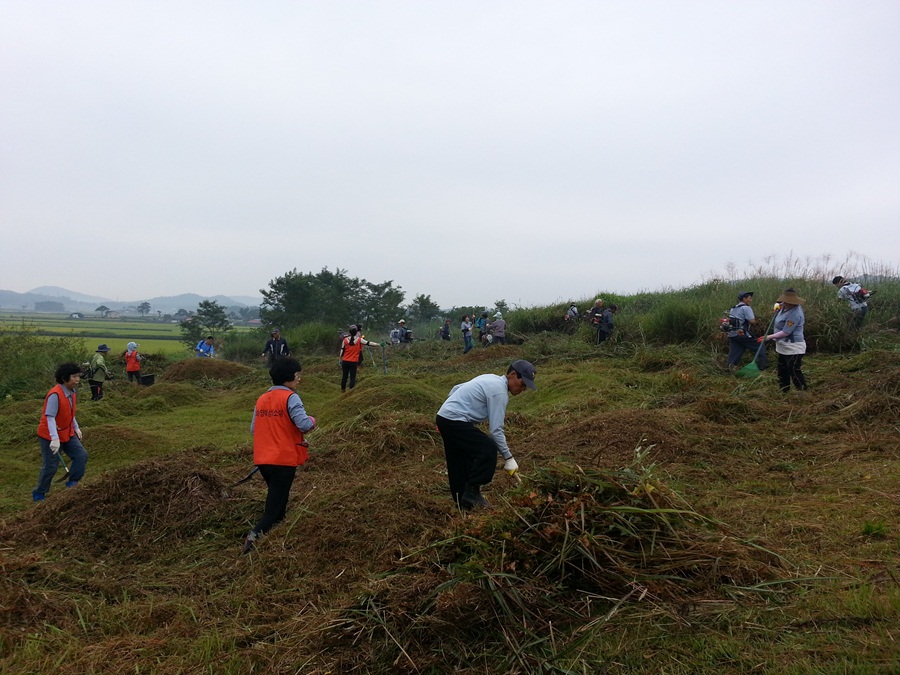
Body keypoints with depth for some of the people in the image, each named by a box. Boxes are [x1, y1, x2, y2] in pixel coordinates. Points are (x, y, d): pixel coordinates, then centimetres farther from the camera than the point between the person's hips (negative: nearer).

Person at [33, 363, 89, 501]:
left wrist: (76, 427, 18)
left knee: (81, 455, -1)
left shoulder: (72, 392, -1)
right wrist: (55, 438, -36)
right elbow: (50, 417, -30)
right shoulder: (55, 395, -28)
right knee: (50, 466, 0)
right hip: (50, 436, -8)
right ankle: (38, 494, 19)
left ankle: (72, 483, 12)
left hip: (67, 433, 8)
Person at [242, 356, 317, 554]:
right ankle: (254, 536, -17)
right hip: (284, 460, -7)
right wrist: (312, 420, 0)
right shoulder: (290, 398, -12)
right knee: (275, 506, 0)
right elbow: (304, 425, -24)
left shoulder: (261, 399, 9)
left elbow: (254, 430, 10)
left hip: (263, 460, 7)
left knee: (275, 498, 26)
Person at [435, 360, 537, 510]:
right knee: (489, 450, -16)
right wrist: (508, 458, -9)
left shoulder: (490, 379, 16)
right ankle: (472, 493, -10)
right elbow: (496, 430, -16)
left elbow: (456, 389, 23)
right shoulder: (499, 392, -14)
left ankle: (462, 500, 21)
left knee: (460, 463, 14)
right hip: (455, 421, -11)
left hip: (444, 417, 11)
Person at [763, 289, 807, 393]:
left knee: (795, 374, -6)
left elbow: (785, 332, -25)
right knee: (782, 373, 19)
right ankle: (784, 392, 29)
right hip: (784, 348, 11)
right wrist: (778, 306, 11)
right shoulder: (786, 307, 2)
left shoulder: (794, 314, -26)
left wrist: (770, 337, -15)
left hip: (793, 349, -11)